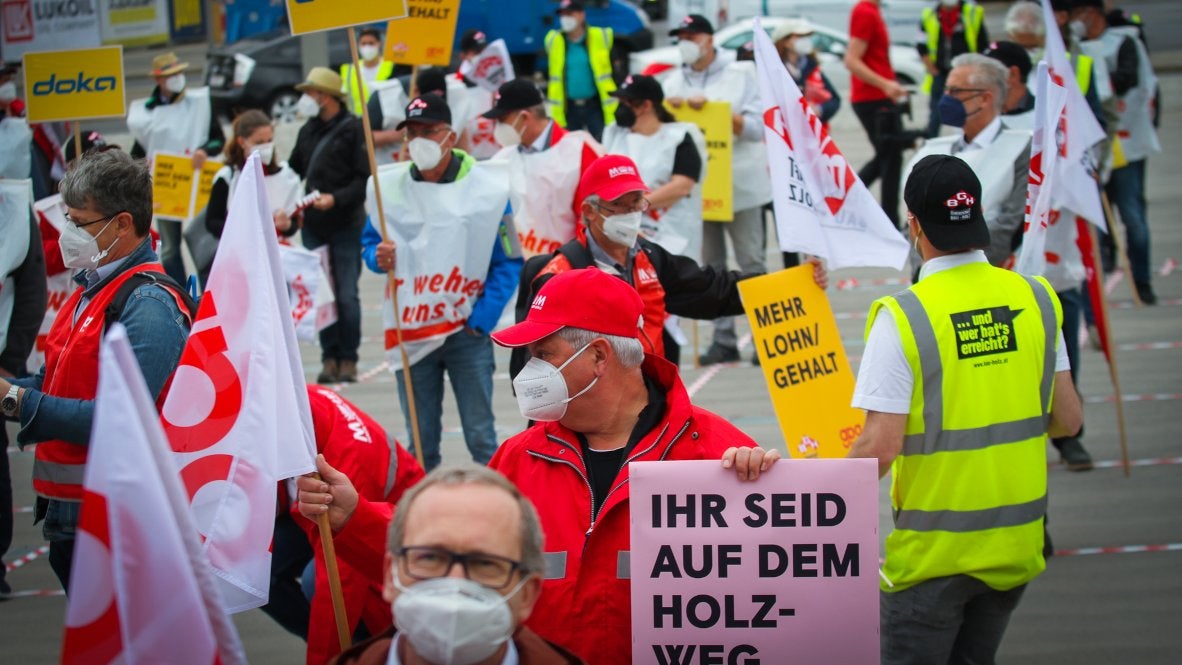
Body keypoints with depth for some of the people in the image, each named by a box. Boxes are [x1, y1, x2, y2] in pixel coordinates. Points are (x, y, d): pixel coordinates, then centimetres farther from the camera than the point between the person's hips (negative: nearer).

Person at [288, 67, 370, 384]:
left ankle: (348, 359, 6)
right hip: (313, 225, 5)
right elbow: (294, 170, 18)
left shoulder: (353, 129, -7)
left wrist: (336, 198, -21)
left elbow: (364, 179, -12)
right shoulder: (308, 131, 12)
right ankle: (329, 358, 9)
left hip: (346, 225, -5)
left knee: (346, 295, -3)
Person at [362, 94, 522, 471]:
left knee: (480, 437, 2)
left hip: (467, 331, -3)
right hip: (409, 332, 3)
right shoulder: (388, 187, 3)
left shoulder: (486, 187, -5)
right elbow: (370, 243, 15)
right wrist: (379, 257, -9)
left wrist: (481, 320, -11)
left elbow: (508, 263, -2)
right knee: (421, 442, 10)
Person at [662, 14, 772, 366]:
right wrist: (669, 108, -14)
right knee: (712, 267, 5)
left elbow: (757, 127, -7)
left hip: (740, 185, -3)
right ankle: (724, 339, 10)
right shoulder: (675, 83, 11)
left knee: (752, 264, -1)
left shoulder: (740, 75, 1)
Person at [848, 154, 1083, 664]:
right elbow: (1067, 420, 5)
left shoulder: (903, 316, -16)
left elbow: (881, 447, -19)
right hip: (1016, 542, 5)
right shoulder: (1035, 299, -1)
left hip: (934, 548, -5)